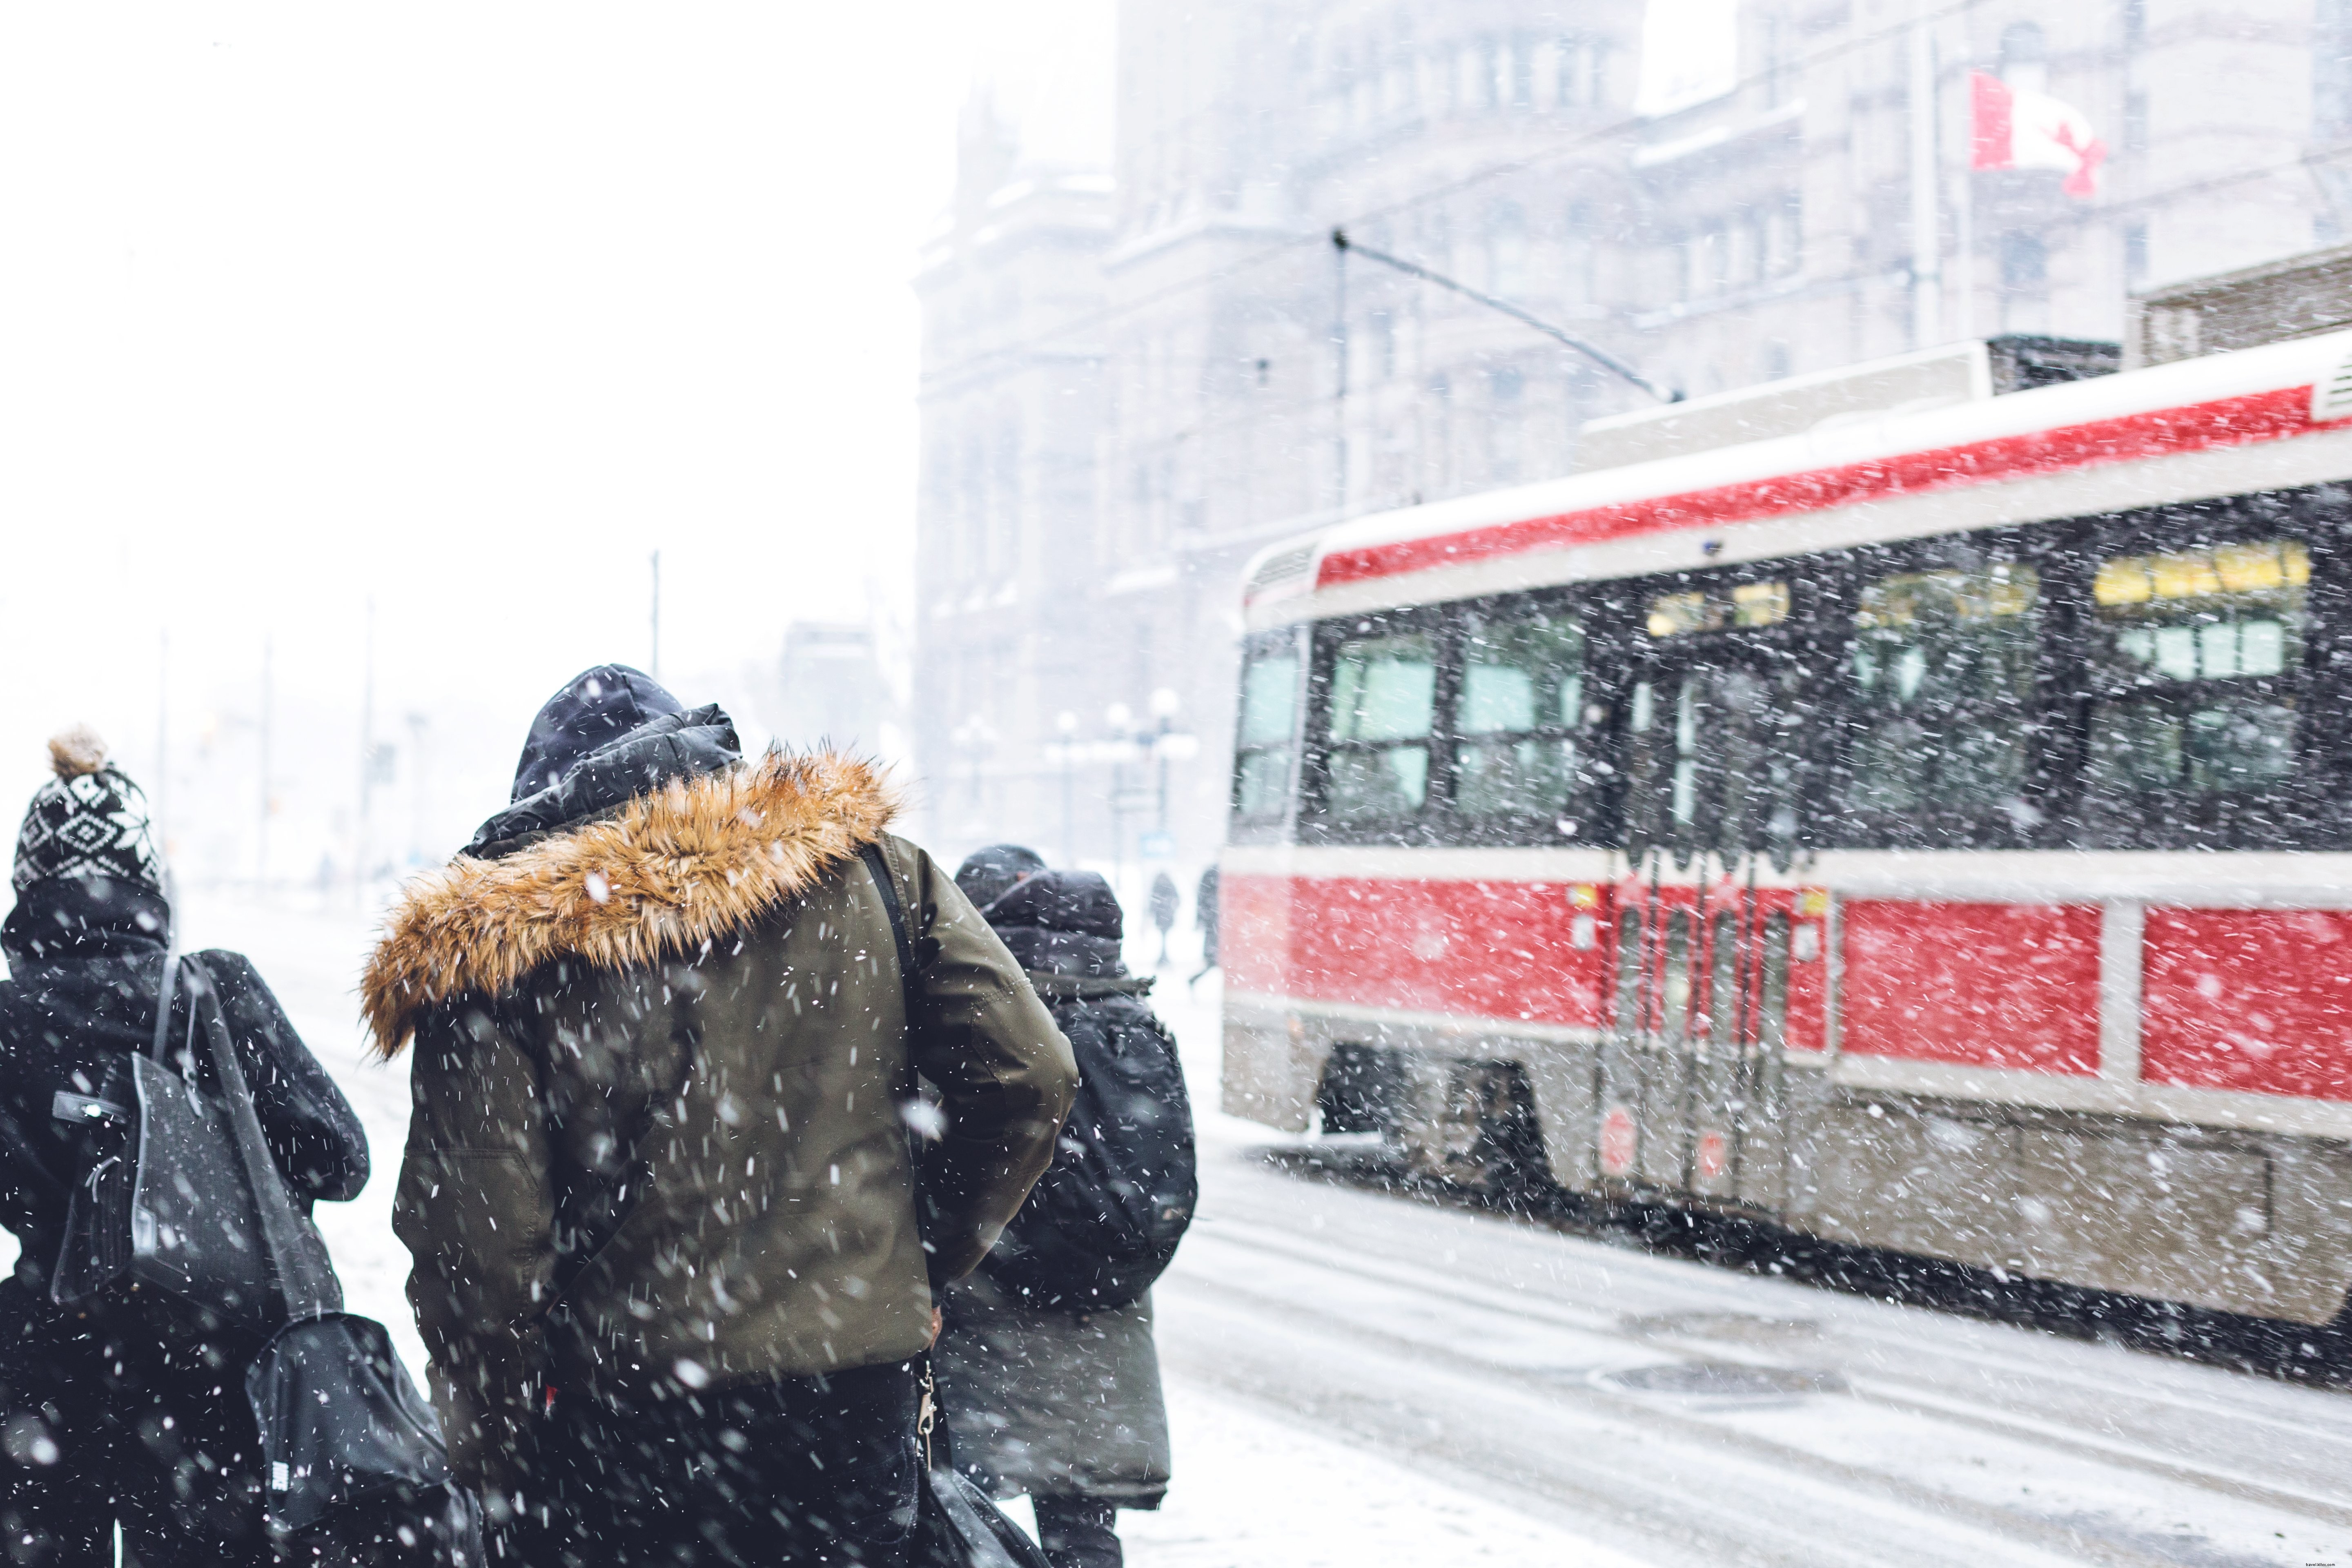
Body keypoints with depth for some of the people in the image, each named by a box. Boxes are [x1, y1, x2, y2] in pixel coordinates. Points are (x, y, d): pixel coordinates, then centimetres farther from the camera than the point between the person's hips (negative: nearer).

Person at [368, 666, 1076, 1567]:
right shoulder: (862, 864, 3)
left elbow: (478, 1247, -10)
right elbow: (1028, 1074, 0)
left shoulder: (492, 943, -6)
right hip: (861, 1408, 3)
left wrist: (499, 1466, 3)